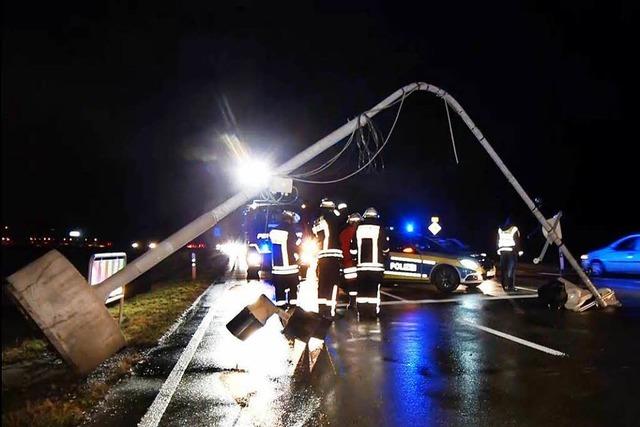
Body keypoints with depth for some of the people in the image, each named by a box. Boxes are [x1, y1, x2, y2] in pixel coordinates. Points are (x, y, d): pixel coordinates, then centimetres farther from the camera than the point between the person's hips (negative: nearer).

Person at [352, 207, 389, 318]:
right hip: (376, 265, -2)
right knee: (374, 288, 1)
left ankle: (361, 310, 11)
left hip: (362, 264, 2)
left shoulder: (358, 228, 4)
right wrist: (384, 254, 22)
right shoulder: (380, 229, -4)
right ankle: (374, 311, 0)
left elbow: (353, 247, 9)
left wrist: (356, 257, 27)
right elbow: (385, 248, 0)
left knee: (362, 288, 8)